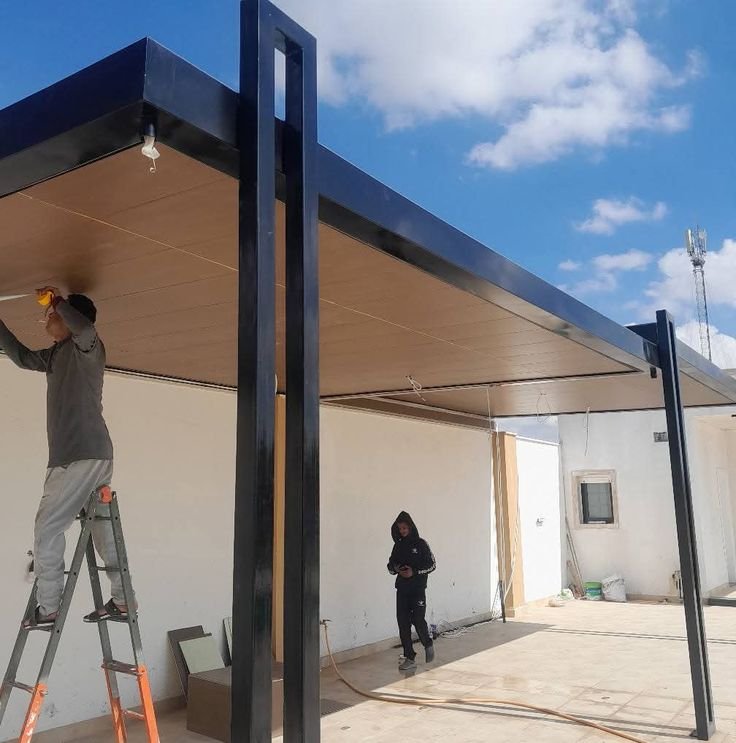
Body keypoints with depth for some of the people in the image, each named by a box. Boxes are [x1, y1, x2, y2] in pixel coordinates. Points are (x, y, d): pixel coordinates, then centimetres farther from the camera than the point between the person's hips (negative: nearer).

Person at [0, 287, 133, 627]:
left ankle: (47, 608, 1)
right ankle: (122, 600, 14)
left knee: (47, 528, -5)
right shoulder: (57, 355, 20)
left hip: (81, 455, -10)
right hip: (92, 455, 10)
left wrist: (59, 301, -11)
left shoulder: (87, 347, -7)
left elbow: (83, 326, -29)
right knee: (103, 528, 9)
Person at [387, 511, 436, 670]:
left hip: (418, 589, -4)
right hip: (402, 589, 4)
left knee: (418, 620, -8)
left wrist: (414, 572, -15)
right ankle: (409, 658, 9)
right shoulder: (398, 545, 8)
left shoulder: (420, 544, -4)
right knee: (403, 623, 1)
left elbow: (432, 565, -4)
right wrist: (396, 569, -8)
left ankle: (428, 644, 23)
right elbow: (390, 565, 15)